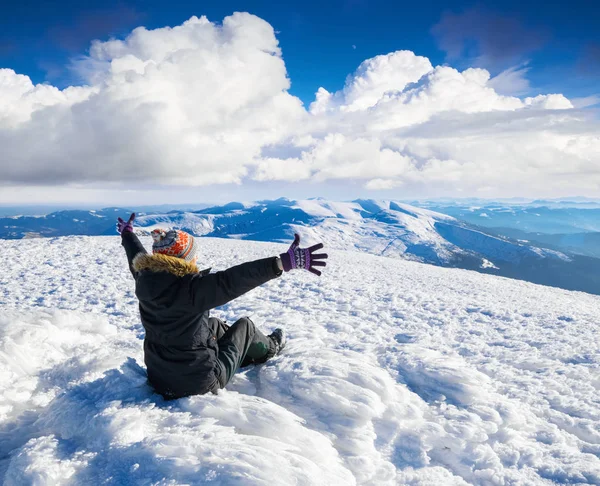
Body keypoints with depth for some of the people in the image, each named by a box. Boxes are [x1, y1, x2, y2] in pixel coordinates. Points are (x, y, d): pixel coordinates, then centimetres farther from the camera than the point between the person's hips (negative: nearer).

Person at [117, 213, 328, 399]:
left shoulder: (145, 280, -7)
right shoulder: (190, 288, -30)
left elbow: (136, 255, 14)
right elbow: (234, 279, -40)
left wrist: (127, 233, 36)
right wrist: (284, 262, -45)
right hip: (200, 382, -7)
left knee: (213, 324, 27)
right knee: (244, 325, 14)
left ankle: (247, 349, 52)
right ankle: (269, 349, 45)